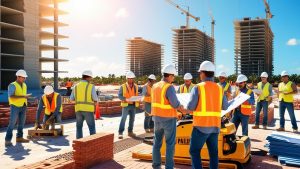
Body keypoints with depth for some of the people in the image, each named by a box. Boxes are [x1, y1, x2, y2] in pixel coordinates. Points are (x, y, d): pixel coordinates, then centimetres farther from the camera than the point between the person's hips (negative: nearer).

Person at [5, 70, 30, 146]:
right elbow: (11, 97, -24)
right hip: (15, 106, -7)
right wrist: (23, 96, -30)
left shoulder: (24, 85, 10)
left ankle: (19, 137, 17)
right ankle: (8, 140, -7)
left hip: (22, 107, 7)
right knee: (12, 123, -10)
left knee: (21, 123, 8)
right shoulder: (12, 85, -12)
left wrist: (25, 106, 13)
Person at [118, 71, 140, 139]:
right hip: (126, 105, -4)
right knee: (123, 118, -7)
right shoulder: (123, 86, -5)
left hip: (133, 105, 4)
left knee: (132, 119, 10)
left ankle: (130, 131, 23)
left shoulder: (136, 86, 7)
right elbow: (119, 95, -7)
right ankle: (120, 132, -1)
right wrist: (126, 99, -21)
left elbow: (137, 94, 12)